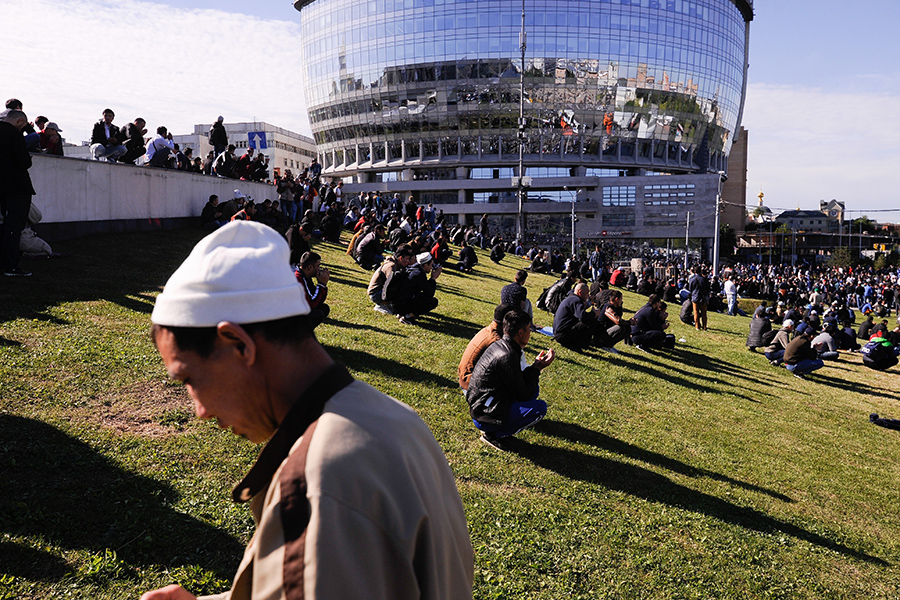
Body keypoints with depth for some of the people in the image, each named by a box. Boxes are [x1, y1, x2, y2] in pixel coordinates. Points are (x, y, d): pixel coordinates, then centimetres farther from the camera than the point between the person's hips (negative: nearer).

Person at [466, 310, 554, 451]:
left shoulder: (499, 345, 5)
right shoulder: (507, 356, -25)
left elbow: (517, 380, 14)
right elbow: (523, 395, -16)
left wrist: (535, 365, 4)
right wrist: (537, 368, -6)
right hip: (485, 414, -10)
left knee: (533, 389, 16)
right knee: (540, 407, -13)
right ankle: (493, 433, -4)